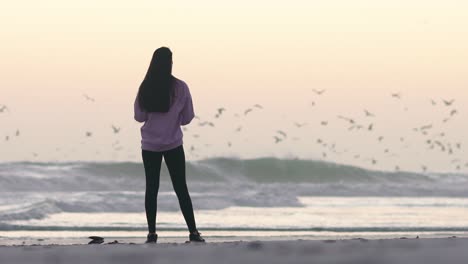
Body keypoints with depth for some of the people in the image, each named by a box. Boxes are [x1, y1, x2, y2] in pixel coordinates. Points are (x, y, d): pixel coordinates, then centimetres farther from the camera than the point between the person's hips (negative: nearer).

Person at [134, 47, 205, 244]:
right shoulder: (180, 87, -10)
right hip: (173, 144, -1)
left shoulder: (145, 88, -7)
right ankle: (193, 232, 4)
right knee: (181, 189, 6)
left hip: (150, 145, 1)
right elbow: (187, 117, -2)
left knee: (151, 188, 8)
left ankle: (152, 233, 5)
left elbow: (139, 116, 0)